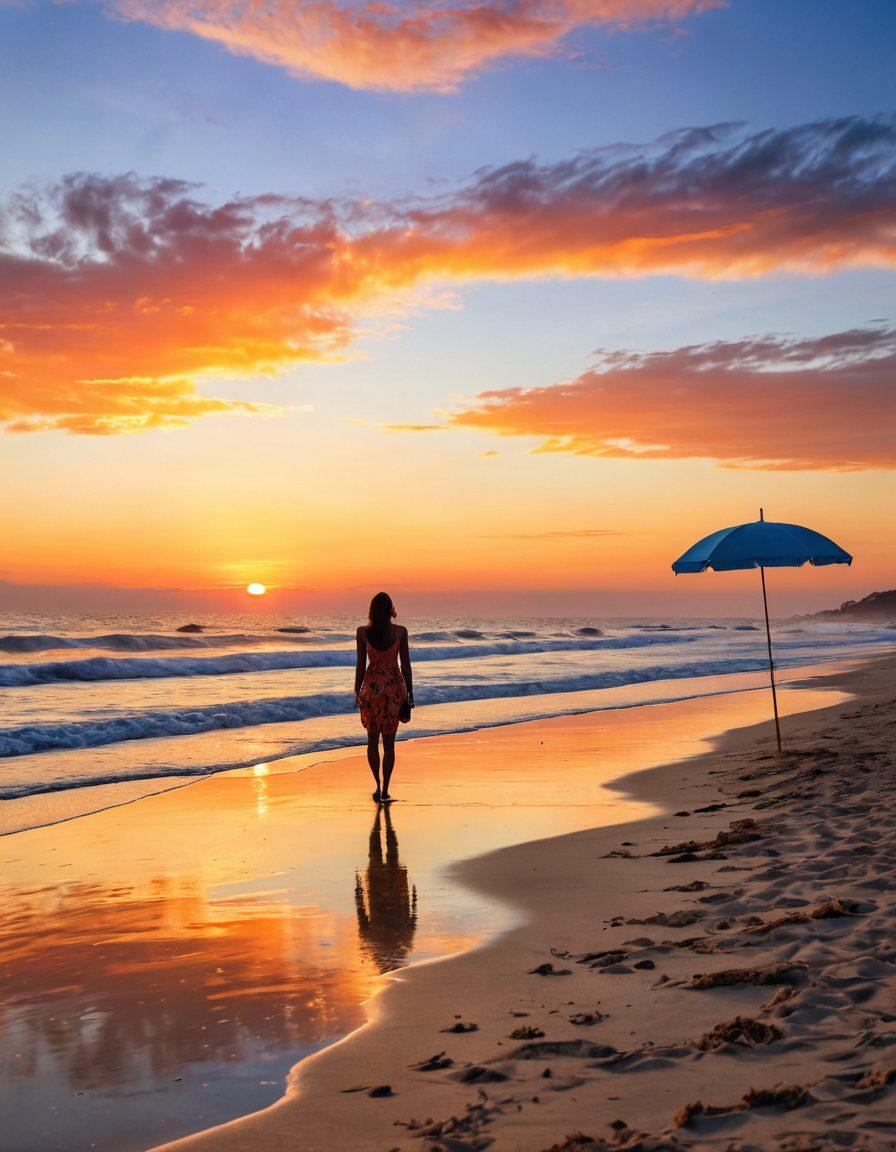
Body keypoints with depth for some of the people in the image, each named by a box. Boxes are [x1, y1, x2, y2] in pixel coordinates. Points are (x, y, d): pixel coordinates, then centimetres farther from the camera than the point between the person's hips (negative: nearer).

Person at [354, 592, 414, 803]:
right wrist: (409, 695, 4)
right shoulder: (400, 631, -7)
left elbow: (360, 665, -3)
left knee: (372, 739, 16)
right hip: (394, 687, 0)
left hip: (371, 688, 0)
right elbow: (405, 665, -4)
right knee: (389, 741, 7)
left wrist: (358, 694, 7)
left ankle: (378, 786, 9)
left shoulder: (363, 632, -7)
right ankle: (385, 791, 6)